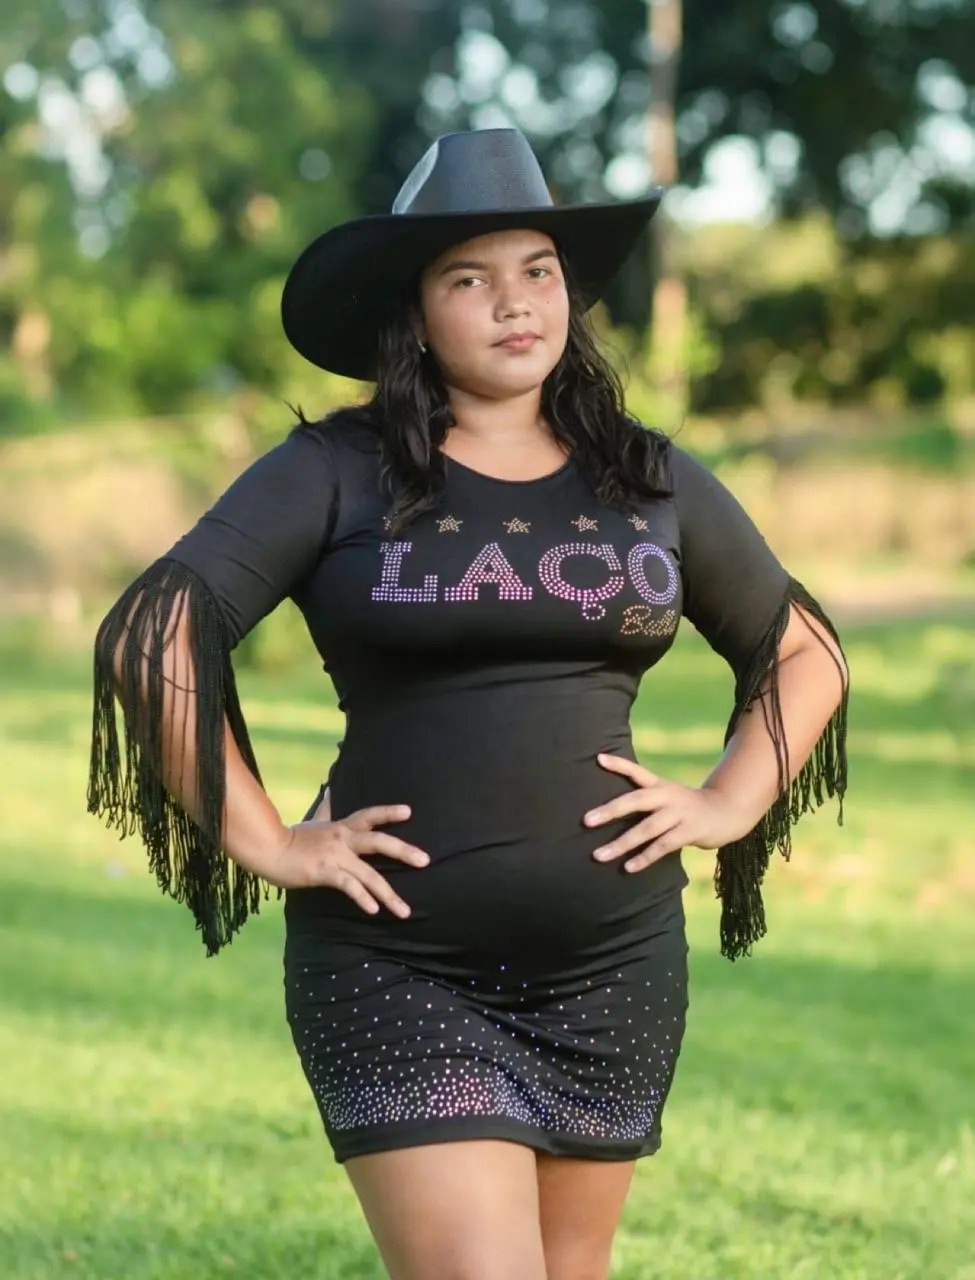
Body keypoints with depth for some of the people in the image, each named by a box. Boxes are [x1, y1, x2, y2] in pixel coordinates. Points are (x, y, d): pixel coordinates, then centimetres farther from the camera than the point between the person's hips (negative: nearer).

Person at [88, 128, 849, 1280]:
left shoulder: (652, 482, 8)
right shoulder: (334, 473, -3)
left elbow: (806, 654, 19)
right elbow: (151, 640, -10)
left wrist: (727, 806, 5)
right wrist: (264, 842, -12)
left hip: (614, 967, 4)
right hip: (397, 969, -4)